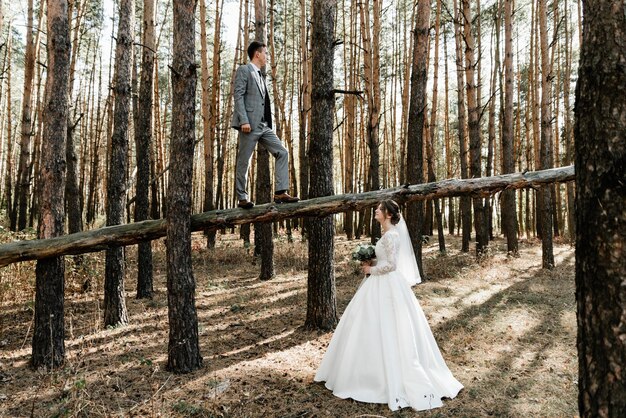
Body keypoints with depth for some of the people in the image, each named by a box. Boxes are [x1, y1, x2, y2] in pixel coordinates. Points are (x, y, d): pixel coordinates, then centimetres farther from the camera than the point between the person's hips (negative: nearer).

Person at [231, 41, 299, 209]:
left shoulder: (261, 76, 24)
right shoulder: (244, 70, -1)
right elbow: (238, 96, -11)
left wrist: (269, 123, 16)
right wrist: (244, 121, -21)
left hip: (264, 125, 8)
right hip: (250, 125, -8)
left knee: (282, 153, -1)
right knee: (243, 161, -2)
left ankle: (280, 193, -4)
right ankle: (242, 198, 8)